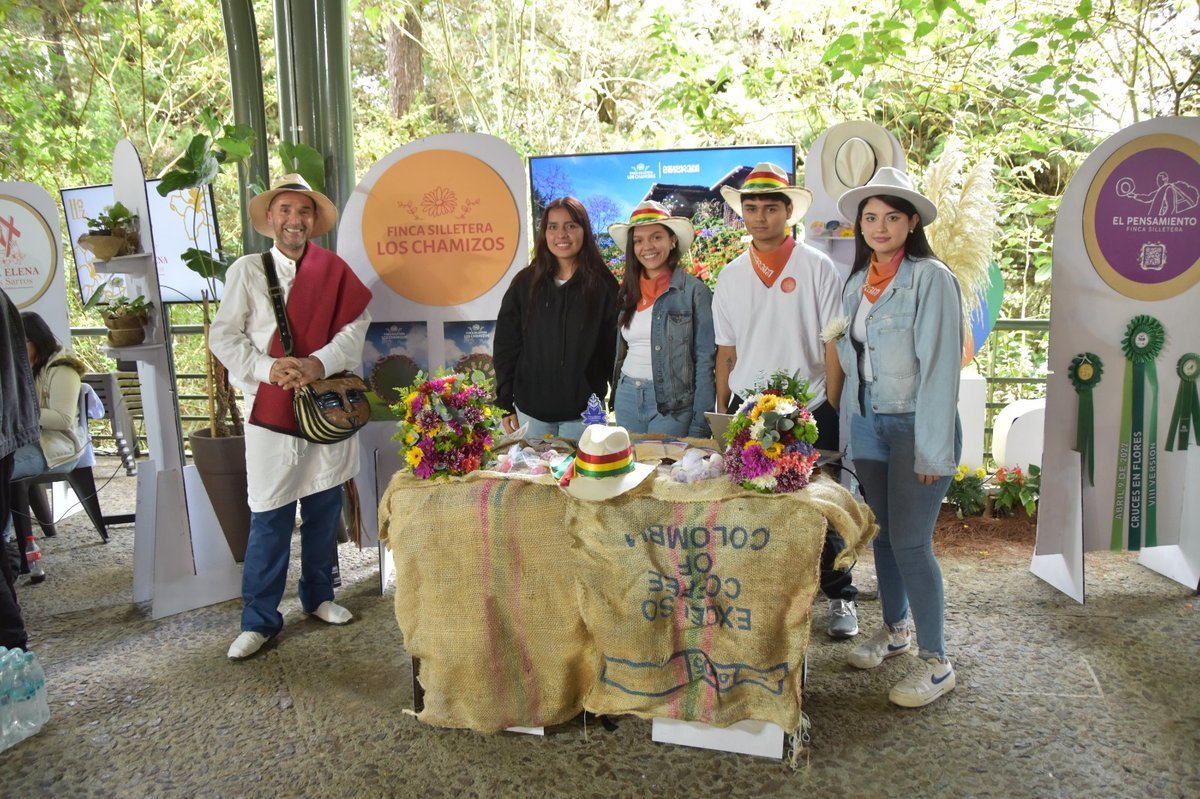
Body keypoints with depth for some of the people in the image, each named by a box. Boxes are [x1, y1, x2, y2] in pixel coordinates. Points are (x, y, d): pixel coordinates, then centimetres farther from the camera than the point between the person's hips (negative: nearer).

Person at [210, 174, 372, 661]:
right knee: (269, 517, -2)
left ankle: (318, 596, 29)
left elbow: (355, 325, -2)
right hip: (270, 407, -2)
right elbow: (224, 336, 0)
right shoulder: (247, 270, 3)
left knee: (324, 509, 11)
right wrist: (267, 369, -15)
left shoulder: (333, 270, 7)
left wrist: (317, 363, -17)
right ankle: (259, 620, 10)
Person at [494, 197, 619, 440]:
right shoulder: (525, 283, 0)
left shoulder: (603, 285, -4)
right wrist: (505, 404, 0)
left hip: (584, 412, -1)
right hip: (530, 411, 2)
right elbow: (506, 347, 3)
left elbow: (614, 349, -1)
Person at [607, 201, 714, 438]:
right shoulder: (627, 292, 9)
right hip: (627, 399, 5)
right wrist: (614, 398, 13)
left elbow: (705, 361, -9)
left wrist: (699, 428, -13)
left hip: (673, 404, -5)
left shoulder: (694, 291, -7)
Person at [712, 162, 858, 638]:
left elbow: (834, 344, -3)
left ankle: (839, 596, 23)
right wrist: (721, 413, 8)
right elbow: (726, 351, 12)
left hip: (808, 409, -3)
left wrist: (831, 411, -8)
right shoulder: (730, 277, 9)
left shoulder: (817, 268, -2)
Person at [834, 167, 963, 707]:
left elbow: (940, 367, -15)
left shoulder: (932, 279, -11)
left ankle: (936, 662, 10)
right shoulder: (857, 282, 9)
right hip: (868, 423, 6)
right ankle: (895, 629, 34)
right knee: (881, 534, 14)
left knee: (910, 543, -5)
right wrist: (851, 429, 8)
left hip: (916, 424, -6)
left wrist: (934, 449, -17)